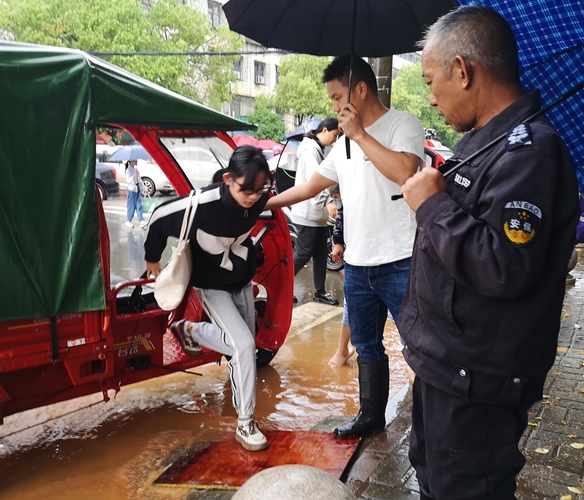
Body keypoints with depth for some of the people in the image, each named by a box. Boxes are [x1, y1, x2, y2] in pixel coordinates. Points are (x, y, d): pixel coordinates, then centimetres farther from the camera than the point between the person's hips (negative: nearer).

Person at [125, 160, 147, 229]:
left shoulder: (136, 169, 15)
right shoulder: (128, 170, -8)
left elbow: (139, 180, 19)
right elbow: (128, 180, -18)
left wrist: (143, 188, 15)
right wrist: (134, 176, -31)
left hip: (137, 188, 8)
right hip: (131, 189, -8)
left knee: (139, 205, 1)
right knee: (131, 206, -3)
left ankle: (142, 221, -4)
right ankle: (128, 221, 8)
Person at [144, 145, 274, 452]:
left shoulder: (259, 199, -18)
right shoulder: (203, 205, -34)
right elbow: (159, 219, -16)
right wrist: (152, 258, 0)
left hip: (242, 280, 6)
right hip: (212, 286, -6)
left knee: (243, 343, 15)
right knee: (244, 345, -18)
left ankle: (189, 330, 40)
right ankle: (245, 424, 1)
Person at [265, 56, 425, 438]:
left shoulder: (403, 124, -6)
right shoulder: (345, 144, 16)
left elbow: (405, 171, -24)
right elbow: (311, 186, 23)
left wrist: (360, 134, -15)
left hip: (400, 264, -8)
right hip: (357, 265, 8)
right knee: (367, 348, 19)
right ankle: (371, 416, 35)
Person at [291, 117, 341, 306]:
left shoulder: (318, 149, 18)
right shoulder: (310, 149, -14)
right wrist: (327, 201, -34)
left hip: (318, 212, 10)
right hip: (308, 212, -10)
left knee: (320, 254, 12)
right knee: (303, 254, -3)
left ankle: (320, 291, 20)